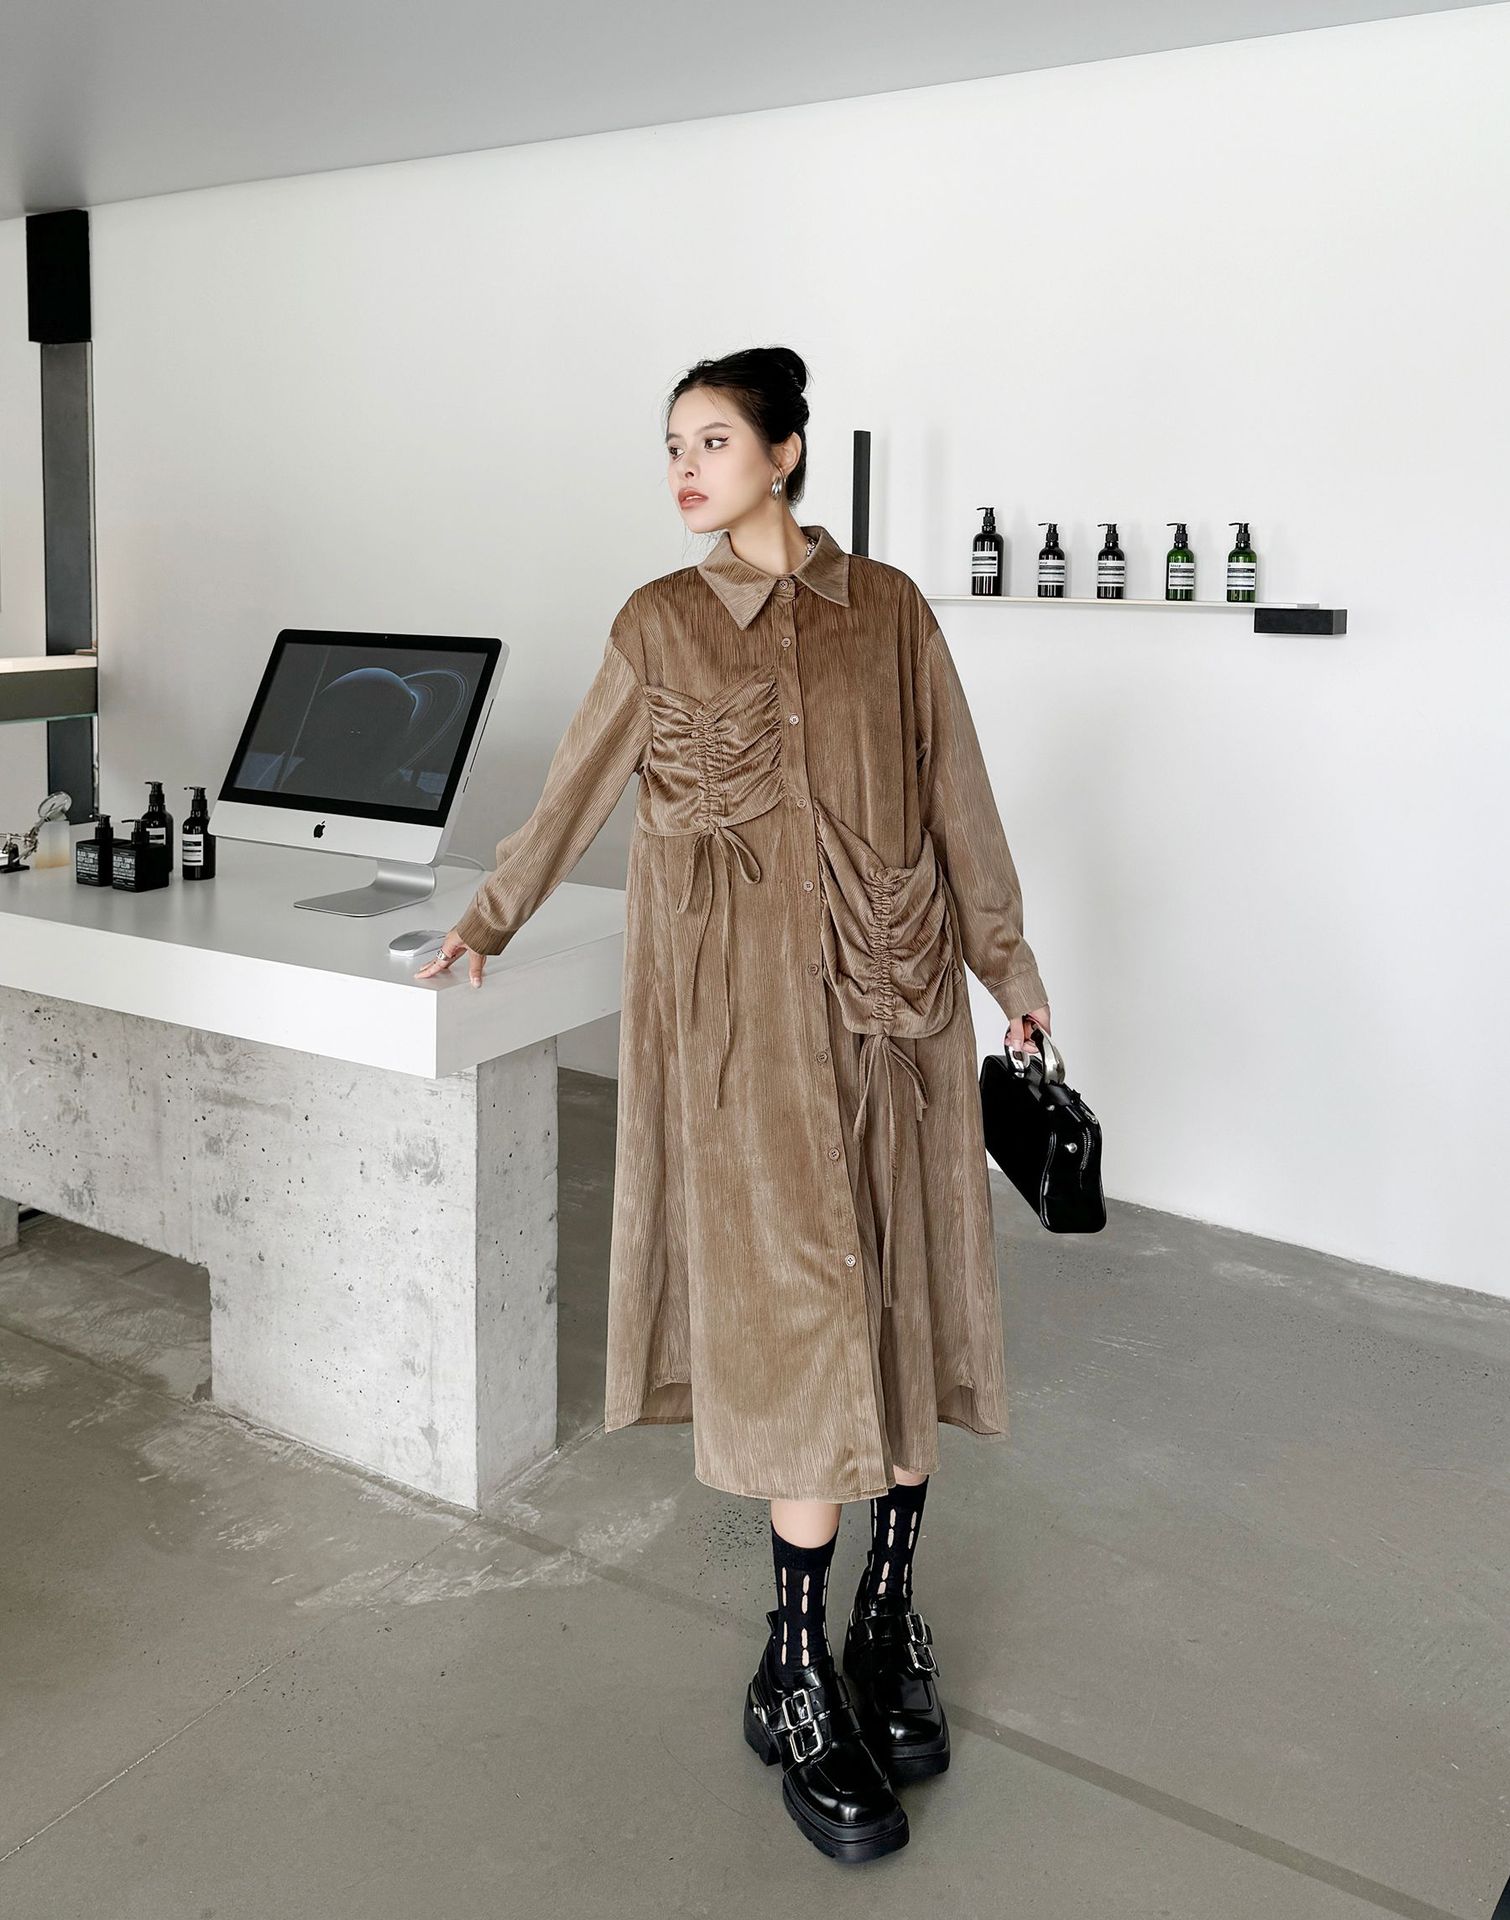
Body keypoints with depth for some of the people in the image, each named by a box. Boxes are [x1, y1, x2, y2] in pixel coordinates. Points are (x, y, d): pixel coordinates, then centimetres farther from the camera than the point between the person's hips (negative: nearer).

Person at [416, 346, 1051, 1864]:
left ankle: (889, 1613, 21)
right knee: (793, 1300, -6)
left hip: (895, 986, 2)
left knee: (901, 1287, 4)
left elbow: (956, 792, 13)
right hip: (749, 996, -2)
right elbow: (576, 788, 18)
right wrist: (489, 920, 27)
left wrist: (1006, 953, 16)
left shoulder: (887, 608, 9)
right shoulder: (658, 625, 8)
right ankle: (796, 1678, 5)